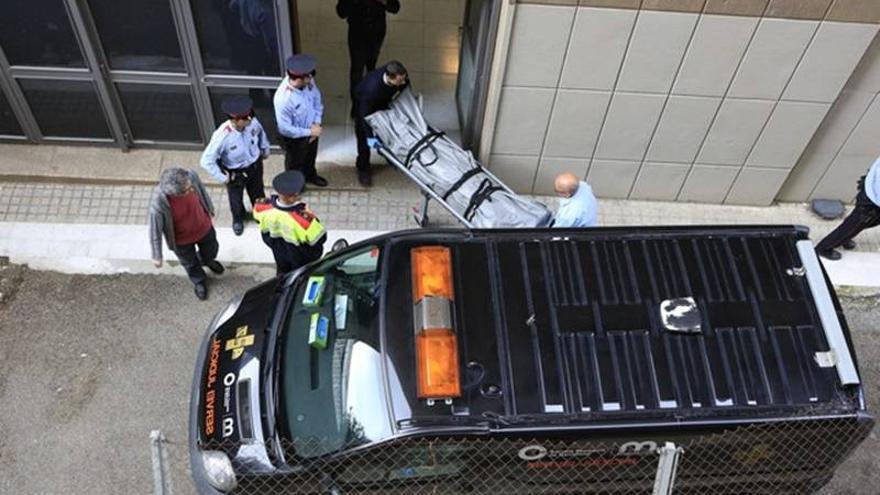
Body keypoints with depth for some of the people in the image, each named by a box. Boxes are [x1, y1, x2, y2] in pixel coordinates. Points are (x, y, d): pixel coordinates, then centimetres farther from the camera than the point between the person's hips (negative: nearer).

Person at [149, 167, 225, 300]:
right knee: (190, 263, 28)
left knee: (211, 251, 34)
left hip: (204, 227, 3)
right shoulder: (158, 203, -43)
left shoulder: (191, 176, -34)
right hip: (182, 240, -3)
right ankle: (198, 281, 63)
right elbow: (155, 231, -25)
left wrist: (210, 210, 10)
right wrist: (157, 256, -11)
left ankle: (207, 261, 71)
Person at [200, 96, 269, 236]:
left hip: (255, 166, 3)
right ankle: (238, 219, 61)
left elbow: (261, 134, 0)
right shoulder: (222, 135, -39)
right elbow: (207, 161, -30)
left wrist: (265, 151, 14)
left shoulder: (253, 122, -27)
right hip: (235, 173, -3)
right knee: (236, 199, 27)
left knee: (258, 193, 31)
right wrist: (222, 178, -20)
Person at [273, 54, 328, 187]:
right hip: (295, 137, -6)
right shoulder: (283, 98, -41)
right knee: (295, 162, 25)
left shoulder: (308, 82, -22)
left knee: (311, 155, 34)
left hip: (312, 129, 6)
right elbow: (285, 129, -31)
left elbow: (317, 100, -2)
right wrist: (310, 132, -23)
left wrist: (317, 124, -13)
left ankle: (310, 175, 65)